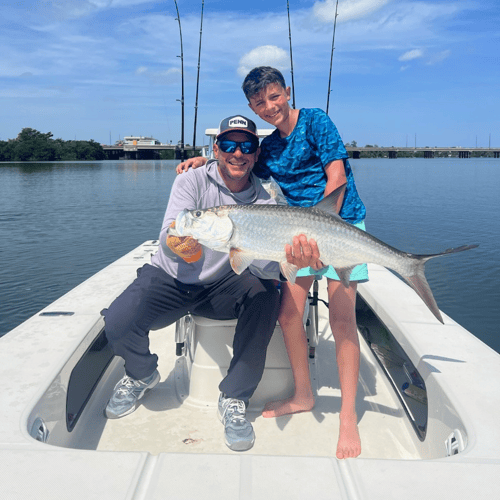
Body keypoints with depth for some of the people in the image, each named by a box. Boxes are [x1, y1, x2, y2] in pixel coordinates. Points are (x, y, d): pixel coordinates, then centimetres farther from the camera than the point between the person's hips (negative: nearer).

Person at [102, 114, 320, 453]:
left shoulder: (263, 202, -8)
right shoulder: (192, 181, -11)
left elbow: (267, 264, -23)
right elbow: (167, 238, -25)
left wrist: (290, 260, -47)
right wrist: (176, 245, -51)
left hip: (222, 285, 1)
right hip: (170, 278, -1)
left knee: (265, 293, -28)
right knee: (118, 322, -25)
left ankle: (234, 399, -13)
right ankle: (142, 374, 14)